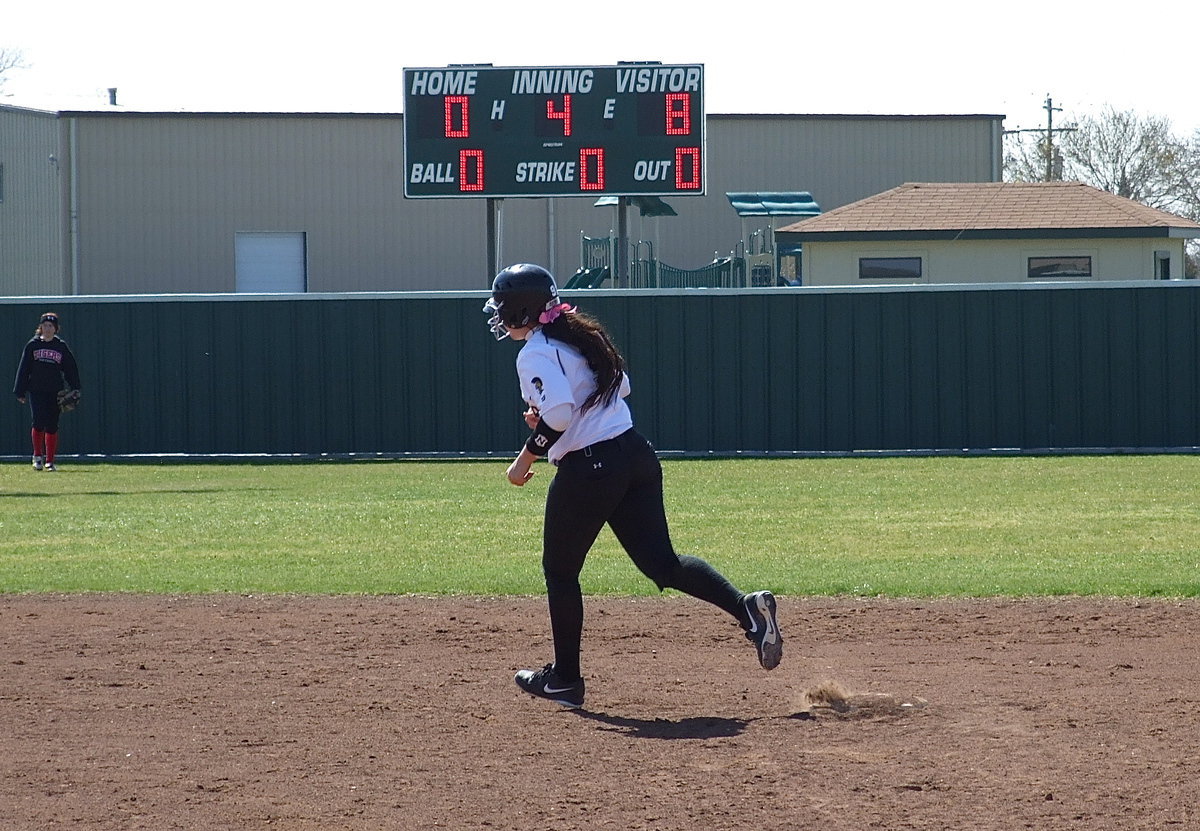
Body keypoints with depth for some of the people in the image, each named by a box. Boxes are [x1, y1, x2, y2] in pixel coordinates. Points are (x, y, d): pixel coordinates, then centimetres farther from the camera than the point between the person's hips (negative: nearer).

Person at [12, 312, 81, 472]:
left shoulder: (61, 346, 7)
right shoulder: (33, 345, 5)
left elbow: (71, 369, 10)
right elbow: (23, 369, 7)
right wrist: (20, 392, 3)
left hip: (55, 392, 1)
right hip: (36, 391, -1)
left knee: (52, 426, 1)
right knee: (39, 422, -14)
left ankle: (49, 461, 9)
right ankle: (38, 456, 5)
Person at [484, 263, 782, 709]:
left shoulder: (535, 354, -12)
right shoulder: (578, 335, 15)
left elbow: (558, 414, -26)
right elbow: (621, 384, 25)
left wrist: (526, 458, -14)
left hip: (587, 468, -8)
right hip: (636, 455, 8)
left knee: (560, 571, 11)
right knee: (662, 563, 4)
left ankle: (565, 678, 18)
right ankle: (747, 606, -17)